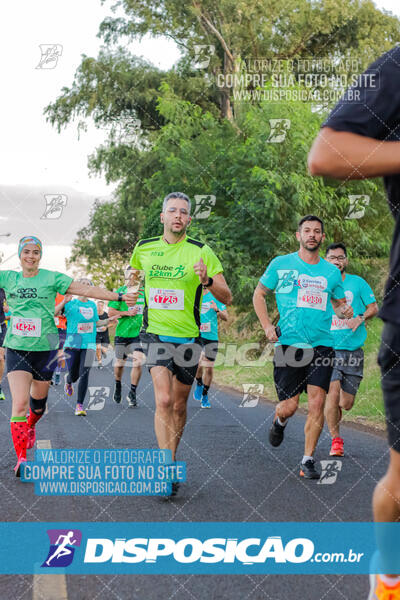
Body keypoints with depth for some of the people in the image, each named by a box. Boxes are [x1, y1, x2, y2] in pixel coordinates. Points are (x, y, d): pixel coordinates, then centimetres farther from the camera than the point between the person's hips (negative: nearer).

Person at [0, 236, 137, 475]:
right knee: (20, 403, -13)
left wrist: (119, 297, -9)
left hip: (45, 348, 0)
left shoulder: (52, 278, 0)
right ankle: (21, 457, -11)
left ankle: (31, 425, 49)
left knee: (39, 399, 14)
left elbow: (87, 290, -3)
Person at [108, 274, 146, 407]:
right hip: (122, 333, -1)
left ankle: (132, 393, -3)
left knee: (138, 362, -14)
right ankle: (118, 386, 41)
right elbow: (111, 311, -4)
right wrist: (128, 313, -14)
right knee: (119, 363, 12)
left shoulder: (144, 292, 8)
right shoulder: (121, 291, -2)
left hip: (138, 333, 1)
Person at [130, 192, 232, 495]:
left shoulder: (202, 252, -5)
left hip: (188, 337, 0)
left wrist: (207, 281, -23)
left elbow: (227, 297, -7)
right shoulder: (143, 248, 3)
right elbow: (134, 273, 28)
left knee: (179, 406, 10)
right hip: (156, 334, 0)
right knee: (163, 401, -18)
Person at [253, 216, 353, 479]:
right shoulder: (281, 264, 4)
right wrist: (267, 326, 1)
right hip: (288, 343, -2)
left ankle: (308, 460, 3)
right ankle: (279, 421, 35)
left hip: (322, 345, 2)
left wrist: (345, 311, -3)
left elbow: (339, 303, 22)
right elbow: (259, 294, 13)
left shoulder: (331, 271, 11)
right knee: (289, 406, -3)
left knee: (317, 403, -9)